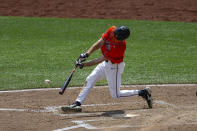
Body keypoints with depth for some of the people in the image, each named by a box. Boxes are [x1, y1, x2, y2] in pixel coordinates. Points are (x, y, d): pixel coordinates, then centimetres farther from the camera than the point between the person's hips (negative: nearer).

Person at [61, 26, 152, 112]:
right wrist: (87, 54, -22)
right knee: (89, 81, 4)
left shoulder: (120, 46, -35)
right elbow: (99, 43, -10)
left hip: (114, 67, -7)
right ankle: (77, 104, 6)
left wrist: (84, 65, -28)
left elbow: (101, 59, -30)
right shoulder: (112, 30, -18)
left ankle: (143, 93, 10)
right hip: (105, 63, 7)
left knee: (116, 95, 2)